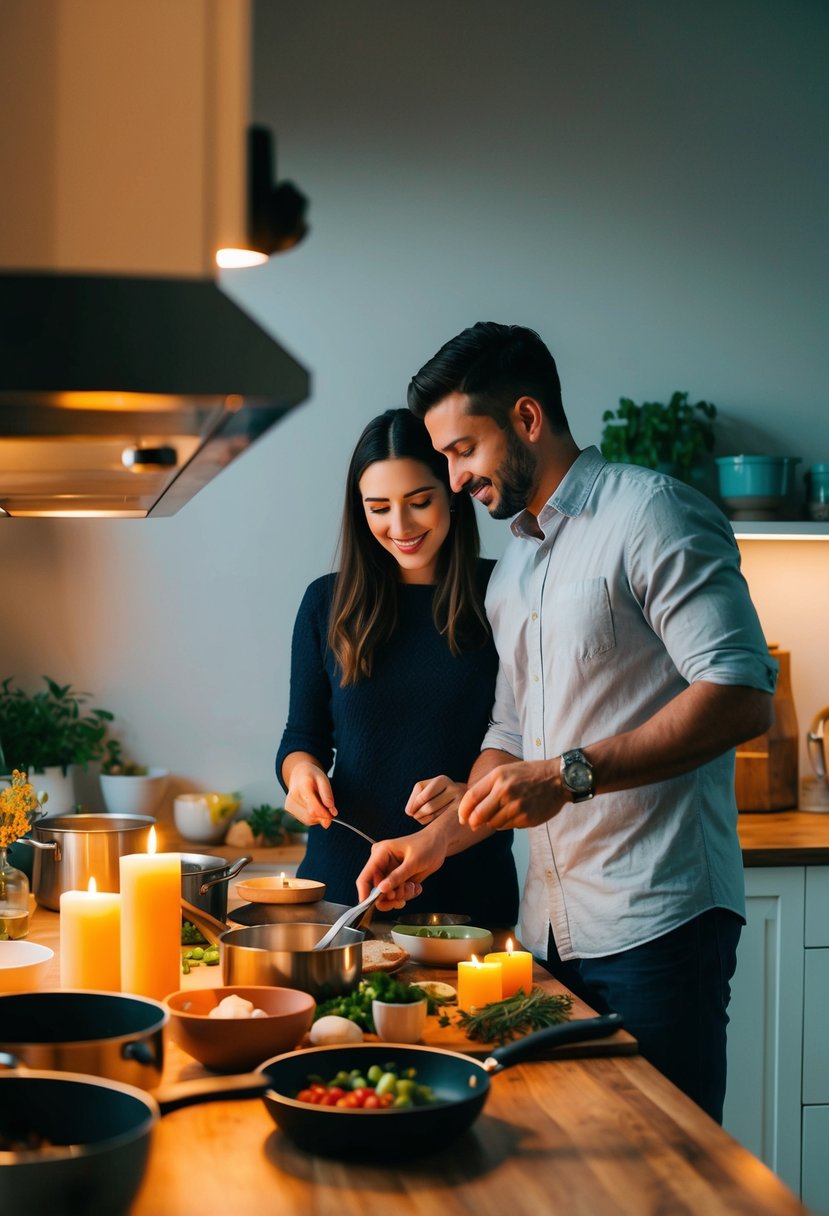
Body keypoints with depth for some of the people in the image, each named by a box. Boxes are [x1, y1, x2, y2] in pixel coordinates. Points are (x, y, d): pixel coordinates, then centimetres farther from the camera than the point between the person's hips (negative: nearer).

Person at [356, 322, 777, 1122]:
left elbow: (742, 695, -18)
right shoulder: (511, 570, 19)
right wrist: (438, 840, 11)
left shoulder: (650, 512, -8)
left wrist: (570, 774, -20)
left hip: (655, 921, -8)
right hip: (550, 931, 8)